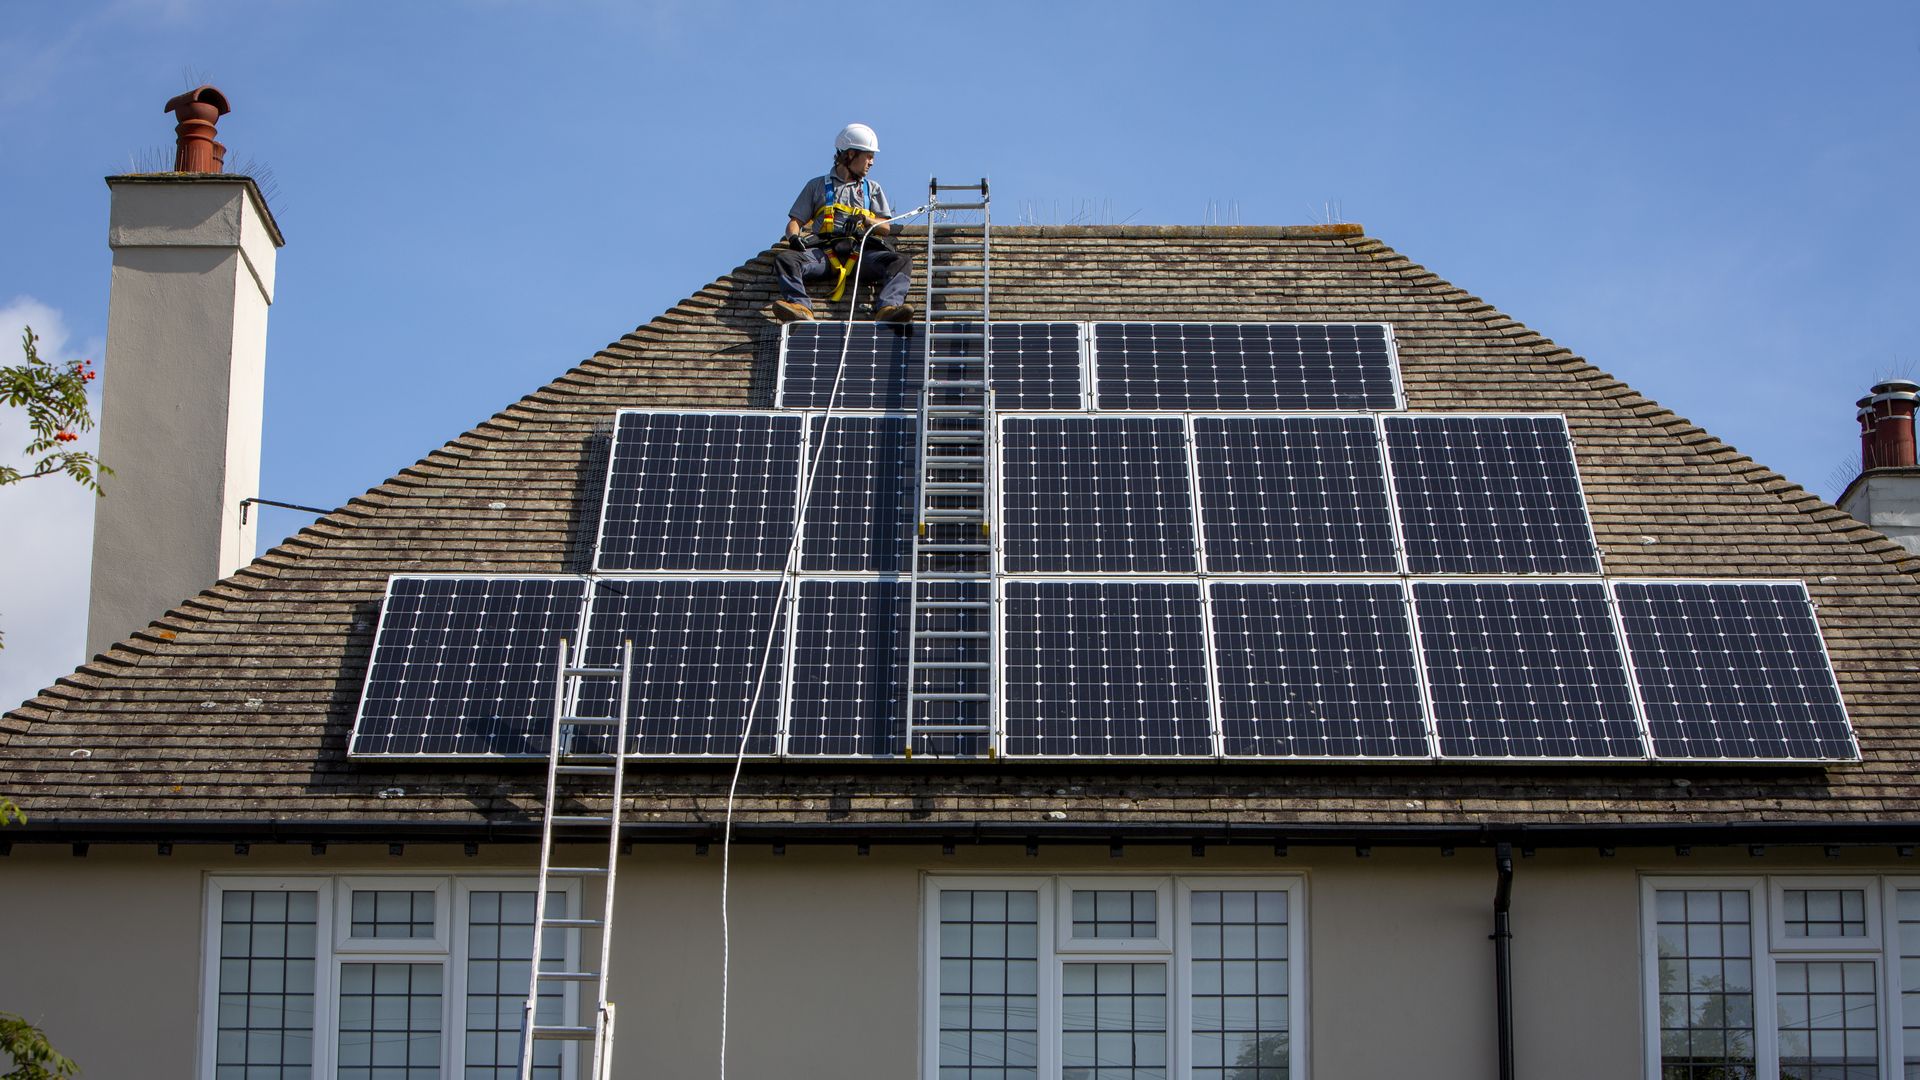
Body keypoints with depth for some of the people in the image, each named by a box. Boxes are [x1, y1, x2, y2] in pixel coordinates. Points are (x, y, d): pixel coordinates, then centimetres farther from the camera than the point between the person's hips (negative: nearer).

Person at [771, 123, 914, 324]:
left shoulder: (872, 189, 29)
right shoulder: (817, 186, 25)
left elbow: (886, 227, 17)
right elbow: (795, 221, 18)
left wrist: (864, 219, -4)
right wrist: (794, 237, -5)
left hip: (860, 253, 1)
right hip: (823, 252, -1)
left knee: (901, 262, -27)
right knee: (785, 258, -30)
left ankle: (888, 308, -52)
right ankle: (800, 307, -52)